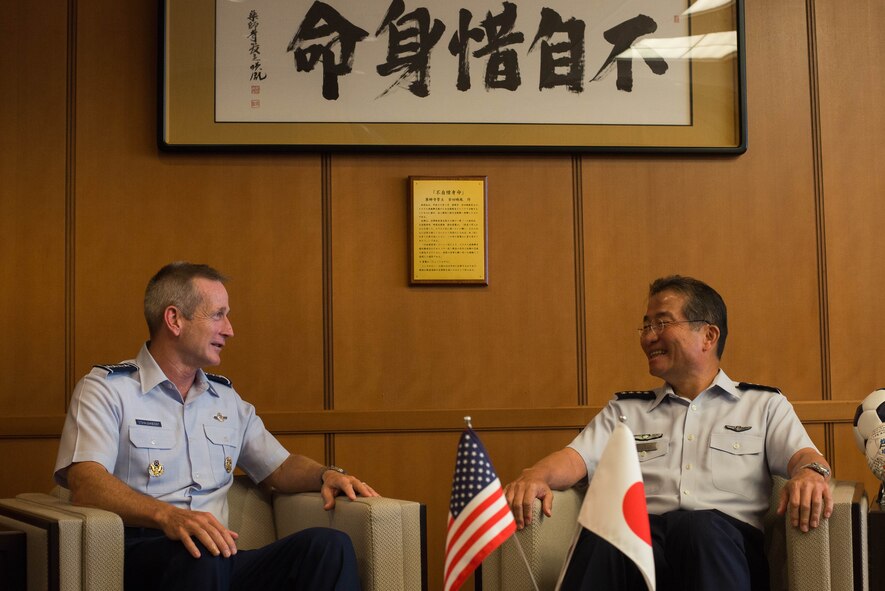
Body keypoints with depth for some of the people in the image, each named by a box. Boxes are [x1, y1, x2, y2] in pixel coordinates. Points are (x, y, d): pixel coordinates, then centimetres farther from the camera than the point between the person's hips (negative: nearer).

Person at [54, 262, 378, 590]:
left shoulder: (226, 399, 25)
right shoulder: (106, 389, 3)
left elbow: (280, 467, 31)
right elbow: (85, 483, -13)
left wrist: (326, 475, 6)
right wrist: (168, 515, -32)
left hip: (219, 558, 6)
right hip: (138, 556, -5)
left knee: (329, 546, -23)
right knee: (202, 555, -41)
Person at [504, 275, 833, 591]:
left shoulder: (764, 405, 24)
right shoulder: (624, 411, 29)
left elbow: (803, 455, 7)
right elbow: (576, 457, 13)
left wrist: (810, 473, -19)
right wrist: (536, 477, -11)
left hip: (724, 546, -1)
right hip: (641, 540, 1)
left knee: (698, 527, -40)